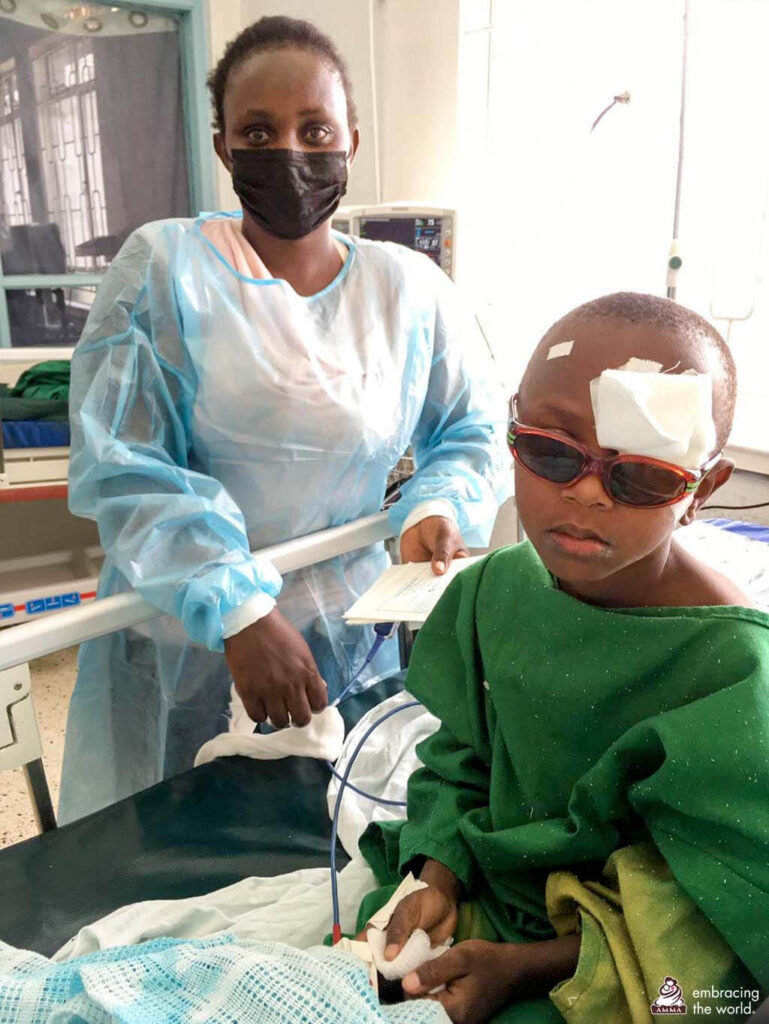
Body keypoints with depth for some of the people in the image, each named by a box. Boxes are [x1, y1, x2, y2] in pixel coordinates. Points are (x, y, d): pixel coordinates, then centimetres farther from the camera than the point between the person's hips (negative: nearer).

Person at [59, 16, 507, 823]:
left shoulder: (410, 289, -1)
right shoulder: (164, 266, -9)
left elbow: (471, 431, 9)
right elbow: (120, 466, -14)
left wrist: (436, 508, -13)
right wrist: (238, 612, -24)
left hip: (349, 642, 3)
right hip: (186, 647, -2)